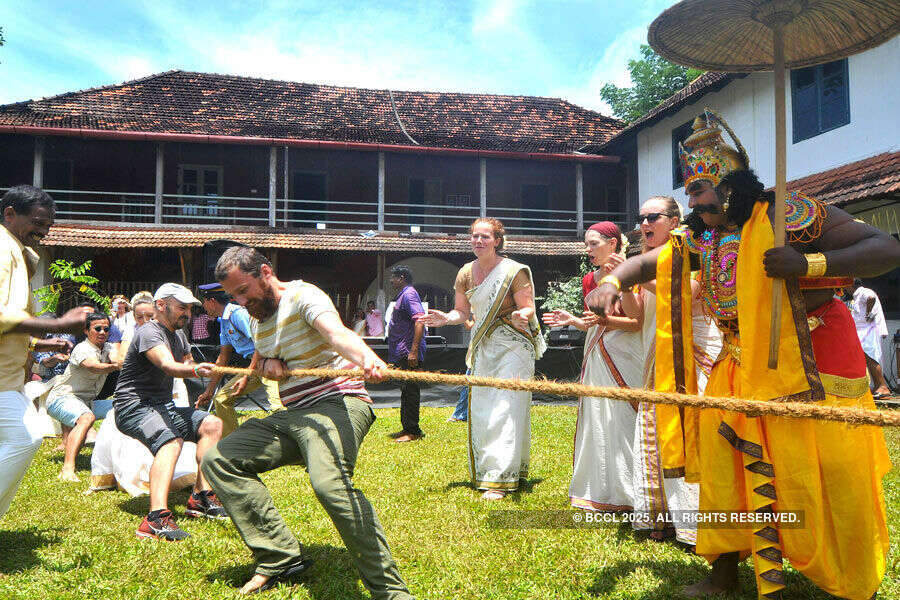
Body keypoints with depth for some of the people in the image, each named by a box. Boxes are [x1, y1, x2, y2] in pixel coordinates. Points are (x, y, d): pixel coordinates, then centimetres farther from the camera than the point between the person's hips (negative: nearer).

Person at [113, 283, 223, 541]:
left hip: (163, 406, 9)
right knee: (171, 441, -34)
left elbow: (186, 363, 31)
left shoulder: (178, 335, 15)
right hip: (134, 407, -9)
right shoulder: (149, 333, -15)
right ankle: (157, 518, -49)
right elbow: (168, 366, -36)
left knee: (212, 424, -2)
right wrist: (194, 370, -55)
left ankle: (201, 497, -3)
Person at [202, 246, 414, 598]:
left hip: (337, 404, -9)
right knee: (218, 460, 2)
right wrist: (265, 363, 7)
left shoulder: (302, 296, -11)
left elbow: (337, 333, -33)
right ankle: (280, 558, -2)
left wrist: (367, 358, -55)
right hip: (292, 415, 9)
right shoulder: (257, 320, 15)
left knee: (329, 482, -36)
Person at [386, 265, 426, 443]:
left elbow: (419, 321, -23)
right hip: (402, 354, 11)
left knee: (409, 391, -8)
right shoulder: (403, 296, 21)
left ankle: (413, 431, -3)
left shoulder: (409, 294, -12)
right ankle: (408, 428, 21)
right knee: (406, 391, 14)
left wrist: (414, 350, -28)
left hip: (408, 354, -11)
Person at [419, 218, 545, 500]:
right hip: (482, 349, 6)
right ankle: (484, 471, 21)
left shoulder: (514, 271, -8)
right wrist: (446, 318, -8)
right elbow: (462, 311, 13)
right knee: (481, 411, 8)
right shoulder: (466, 273, 7)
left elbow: (528, 308, -9)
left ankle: (501, 479, -11)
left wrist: (521, 316, -32)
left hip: (512, 347, -6)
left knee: (506, 409, -12)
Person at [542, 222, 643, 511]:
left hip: (623, 357, -7)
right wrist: (571, 320, 4)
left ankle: (624, 494, 9)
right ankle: (598, 492, 20)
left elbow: (636, 322, -13)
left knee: (620, 421, -5)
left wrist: (605, 319, -25)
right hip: (595, 357, 7)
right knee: (594, 423, 9)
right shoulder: (589, 280, 13)